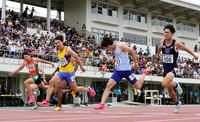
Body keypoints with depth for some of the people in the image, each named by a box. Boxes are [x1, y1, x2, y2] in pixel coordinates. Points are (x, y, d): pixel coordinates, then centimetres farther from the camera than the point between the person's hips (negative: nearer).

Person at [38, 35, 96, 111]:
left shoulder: (68, 49, -15)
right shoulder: (58, 51, 6)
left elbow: (76, 57, -9)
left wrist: (81, 66, -4)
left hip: (69, 72, -6)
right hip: (61, 72, 6)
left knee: (75, 89, 5)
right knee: (51, 82, -14)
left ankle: (88, 89, 32)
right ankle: (46, 101, -13)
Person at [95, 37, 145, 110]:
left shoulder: (121, 45, -17)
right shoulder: (114, 49, 7)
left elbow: (133, 52, -11)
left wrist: (135, 64, -5)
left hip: (126, 70, -6)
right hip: (117, 70, 6)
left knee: (138, 86, 8)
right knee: (109, 85, -11)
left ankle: (144, 73, 36)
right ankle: (102, 104, -13)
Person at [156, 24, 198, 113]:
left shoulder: (176, 44, -14)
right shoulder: (162, 42, -4)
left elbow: (186, 49, 4)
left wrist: (194, 55, 18)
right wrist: (158, 54, 38)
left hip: (173, 68, -5)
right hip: (165, 68, 5)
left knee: (164, 84, -31)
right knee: (170, 91, 14)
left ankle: (176, 85, 1)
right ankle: (177, 103, 41)